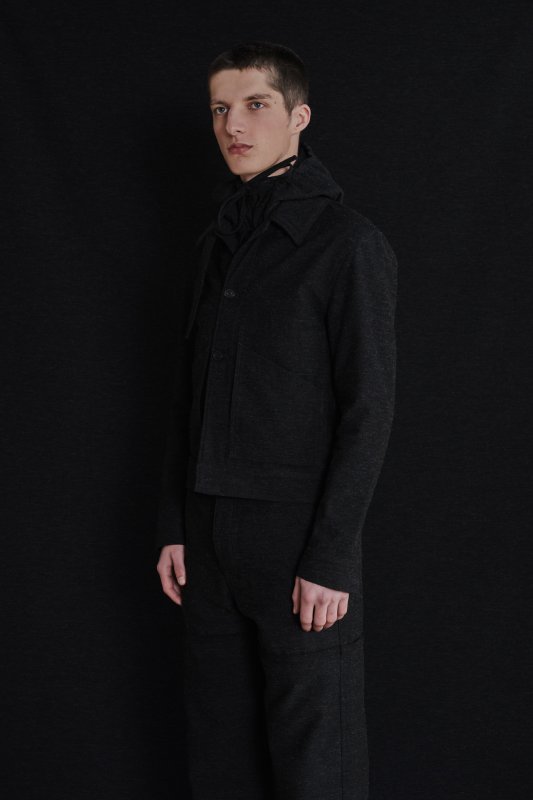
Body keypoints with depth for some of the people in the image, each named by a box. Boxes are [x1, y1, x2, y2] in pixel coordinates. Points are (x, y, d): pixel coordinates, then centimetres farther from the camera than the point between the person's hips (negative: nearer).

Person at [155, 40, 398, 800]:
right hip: (212, 535, 6)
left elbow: (369, 410, -12)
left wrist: (330, 558, -16)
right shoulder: (220, 239, 12)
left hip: (299, 534, -6)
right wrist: (173, 526, 10)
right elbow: (190, 391, 14)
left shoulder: (347, 240, -9)